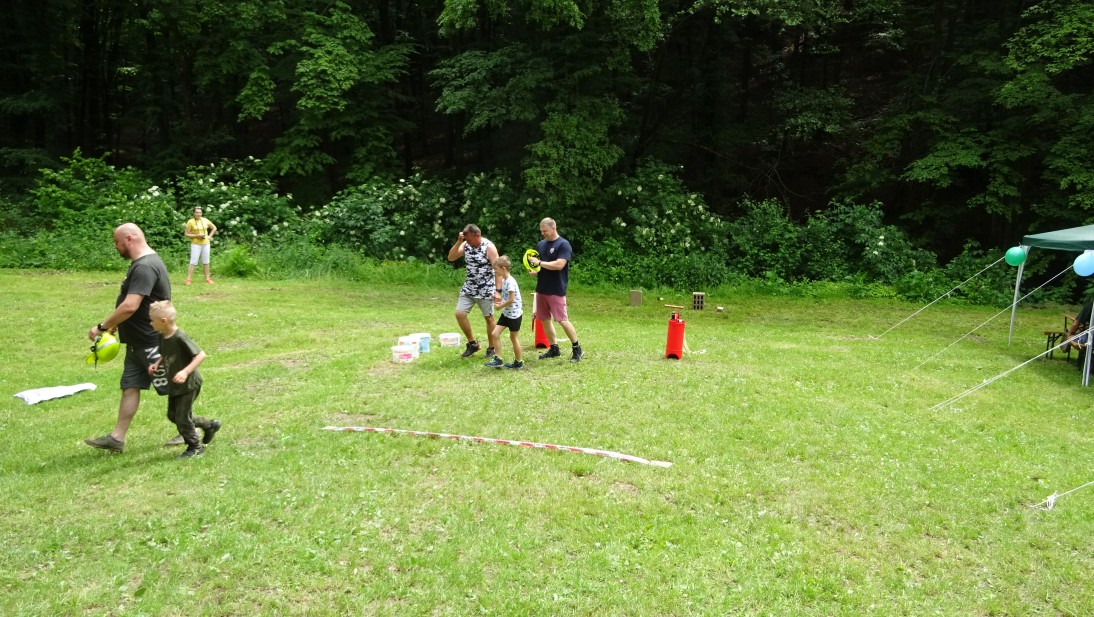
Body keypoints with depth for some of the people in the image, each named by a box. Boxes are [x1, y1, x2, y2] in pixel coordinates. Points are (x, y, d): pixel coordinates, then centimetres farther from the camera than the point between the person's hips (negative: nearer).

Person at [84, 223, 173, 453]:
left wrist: (102, 327, -19)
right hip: (138, 342, 10)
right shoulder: (141, 263, 12)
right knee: (130, 387, 11)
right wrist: (113, 326, 21)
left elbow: (130, 307, -29)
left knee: (171, 388, 3)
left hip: (151, 343, -10)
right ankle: (117, 438, 17)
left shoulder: (145, 267, -22)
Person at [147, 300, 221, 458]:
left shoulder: (180, 337, -25)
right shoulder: (162, 336, 1)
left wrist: (186, 371, -36)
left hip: (188, 384, -9)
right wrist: (156, 364, 3)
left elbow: (201, 355, -28)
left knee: (182, 418, -2)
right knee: (173, 415, 19)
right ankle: (209, 425, 32)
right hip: (174, 386, 9)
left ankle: (195, 447, 18)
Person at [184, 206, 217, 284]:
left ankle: (207, 278, 17)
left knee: (206, 261, 9)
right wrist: (196, 235, -16)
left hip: (205, 244, 4)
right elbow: (186, 234, -4)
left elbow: (214, 228, 16)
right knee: (193, 262, -8)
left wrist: (209, 236, 5)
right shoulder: (190, 222, -6)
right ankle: (188, 279, -6)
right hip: (196, 244, -4)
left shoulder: (205, 220, 4)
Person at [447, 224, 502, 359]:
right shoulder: (466, 245, 2)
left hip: (486, 290, -6)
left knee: (489, 318, 4)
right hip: (468, 288, 6)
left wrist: (498, 290, -24)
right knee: (459, 313, -3)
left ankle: (492, 348, 19)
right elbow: (451, 258, -1)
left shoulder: (489, 247, -16)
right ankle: (472, 343, 13)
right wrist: (459, 241, -13)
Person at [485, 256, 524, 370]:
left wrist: (500, 306, -12)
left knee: (514, 338, 4)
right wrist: (501, 303, 1)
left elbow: (511, 300, -24)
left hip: (514, 314, -9)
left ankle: (519, 362, 19)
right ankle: (498, 359, 8)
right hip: (506, 313, 9)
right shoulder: (504, 280, 7)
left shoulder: (510, 282, -21)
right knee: (495, 334, 2)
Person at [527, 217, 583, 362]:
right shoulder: (541, 244, 11)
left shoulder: (563, 245, -10)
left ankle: (577, 349, 6)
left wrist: (540, 263, -18)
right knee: (544, 319, 10)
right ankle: (554, 349, 23)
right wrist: (534, 271, -3)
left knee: (562, 320, -8)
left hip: (556, 290, -7)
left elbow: (559, 265, -22)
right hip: (541, 289, 7)